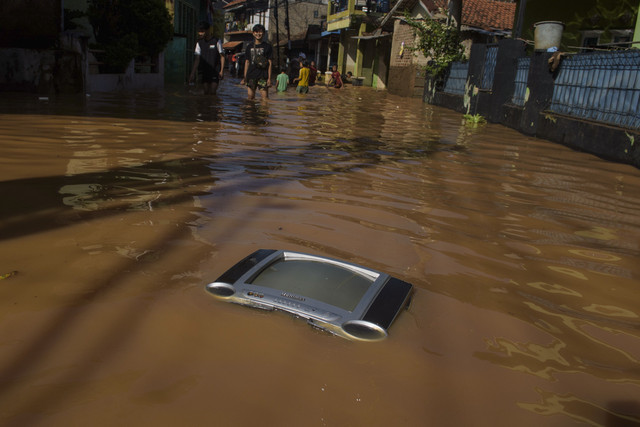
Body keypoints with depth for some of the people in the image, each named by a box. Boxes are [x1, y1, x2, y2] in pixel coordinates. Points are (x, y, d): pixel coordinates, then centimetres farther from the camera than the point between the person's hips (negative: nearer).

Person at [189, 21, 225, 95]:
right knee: (206, 92, 3)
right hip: (204, 72, 3)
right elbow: (197, 59, -2)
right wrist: (193, 73, -12)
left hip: (215, 72, -3)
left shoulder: (217, 42, -3)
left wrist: (222, 70, -7)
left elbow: (222, 56, 0)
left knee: (212, 92, -8)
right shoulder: (199, 43, 4)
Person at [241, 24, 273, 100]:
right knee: (250, 97, 3)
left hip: (263, 76, -3)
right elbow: (247, 62, 16)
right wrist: (245, 77, 10)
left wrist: (269, 78, -5)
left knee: (265, 98, -9)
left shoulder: (267, 46, 5)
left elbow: (269, 63, 2)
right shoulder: (249, 46, 13)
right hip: (251, 75, 3)